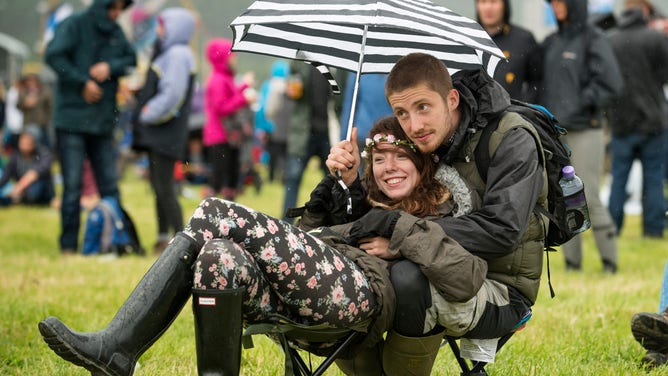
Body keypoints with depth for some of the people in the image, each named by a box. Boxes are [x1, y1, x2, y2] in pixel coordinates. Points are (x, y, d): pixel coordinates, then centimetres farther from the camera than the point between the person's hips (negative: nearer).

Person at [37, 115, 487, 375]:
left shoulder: (444, 216, 16)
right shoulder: (363, 206, 38)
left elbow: (468, 281, -6)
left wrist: (404, 231, -3)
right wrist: (318, 209, 17)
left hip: (364, 294, -6)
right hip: (294, 299, 7)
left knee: (218, 215, -22)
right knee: (221, 255, -27)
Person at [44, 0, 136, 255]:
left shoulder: (116, 31, 11)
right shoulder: (75, 24, -6)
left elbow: (131, 59, 9)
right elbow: (53, 55, -15)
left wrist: (111, 67, -11)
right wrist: (82, 82, -16)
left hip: (103, 121, 5)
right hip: (72, 119, -5)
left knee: (110, 186, 7)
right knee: (72, 186, -4)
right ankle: (69, 245, 2)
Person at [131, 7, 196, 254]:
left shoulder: (178, 55, -14)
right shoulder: (167, 53, 19)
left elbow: (172, 94, -21)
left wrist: (148, 114, -13)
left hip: (167, 133, -10)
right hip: (156, 133, 10)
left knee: (165, 187, -10)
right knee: (158, 186, 14)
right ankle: (163, 237, 21)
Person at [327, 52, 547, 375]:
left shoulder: (511, 140, -14)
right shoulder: (420, 144, 4)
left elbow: (501, 231, -27)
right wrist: (351, 182, -11)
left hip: (500, 292, -7)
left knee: (407, 278, -34)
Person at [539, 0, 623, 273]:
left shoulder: (593, 40, -5)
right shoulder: (550, 43, 13)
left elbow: (611, 84, -12)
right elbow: (540, 82, 19)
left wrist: (582, 103, -14)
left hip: (585, 132, -6)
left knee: (588, 198, -7)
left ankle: (609, 259, 4)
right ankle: (571, 261, 12)